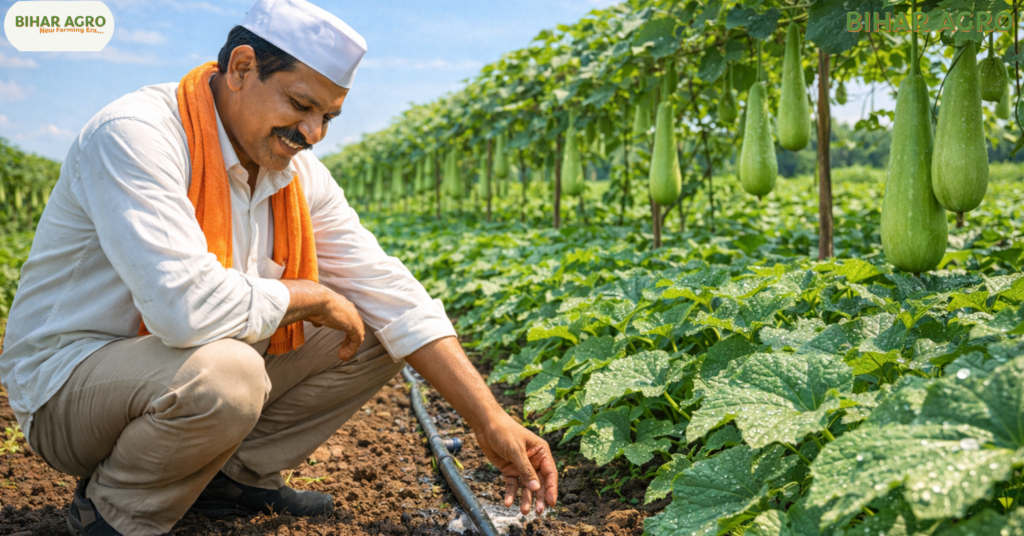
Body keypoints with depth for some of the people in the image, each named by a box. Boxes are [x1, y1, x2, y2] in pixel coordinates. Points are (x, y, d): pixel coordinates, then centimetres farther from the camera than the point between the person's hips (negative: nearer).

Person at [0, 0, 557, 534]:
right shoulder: (135, 136, -25)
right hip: (67, 382, -6)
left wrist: (491, 421, -12)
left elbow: (386, 290, -5)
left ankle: (234, 472, 6)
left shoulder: (296, 171, -3)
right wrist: (315, 298, -20)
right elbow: (186, 305, -38)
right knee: (223, 374, -38)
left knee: (374, 333, -3)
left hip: (195, 370, 7)